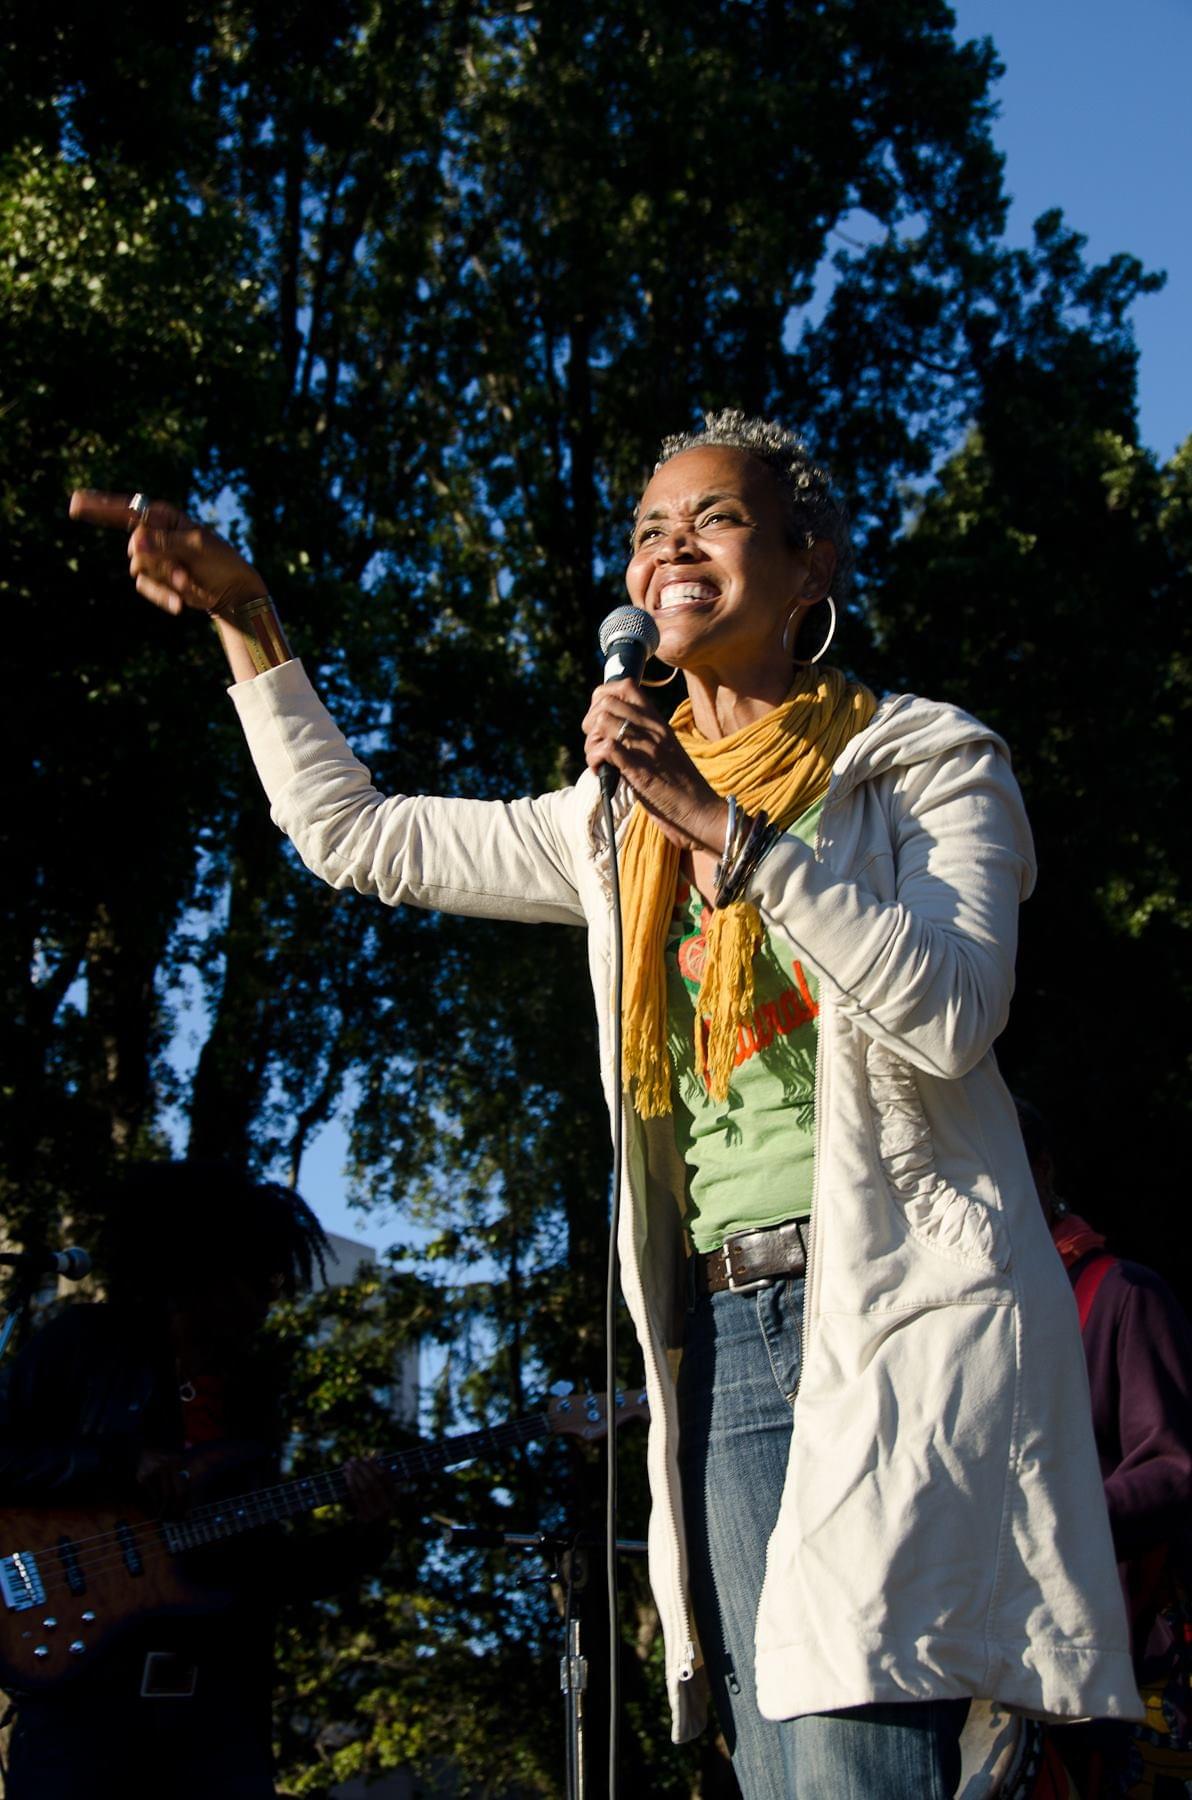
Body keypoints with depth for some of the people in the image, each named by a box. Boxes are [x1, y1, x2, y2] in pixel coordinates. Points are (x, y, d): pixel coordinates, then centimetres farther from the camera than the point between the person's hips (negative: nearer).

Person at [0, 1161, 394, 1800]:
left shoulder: (253, 1399, 18)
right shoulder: (86, 1345, 4)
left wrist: (359, 1541, 0)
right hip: (79, 1675, -4)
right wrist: (120, 1461, -13)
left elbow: (258, 1569, 16)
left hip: (218, 1691, 5)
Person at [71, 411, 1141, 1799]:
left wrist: (724, 828, -15)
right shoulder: (619, 820, 19)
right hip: (730, 1336, 5)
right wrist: (245, 620, 21)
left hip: (901, 1317, -5)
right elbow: (351, 833, 26)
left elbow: (953, 1011, -12)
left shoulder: (925, 759, 5)